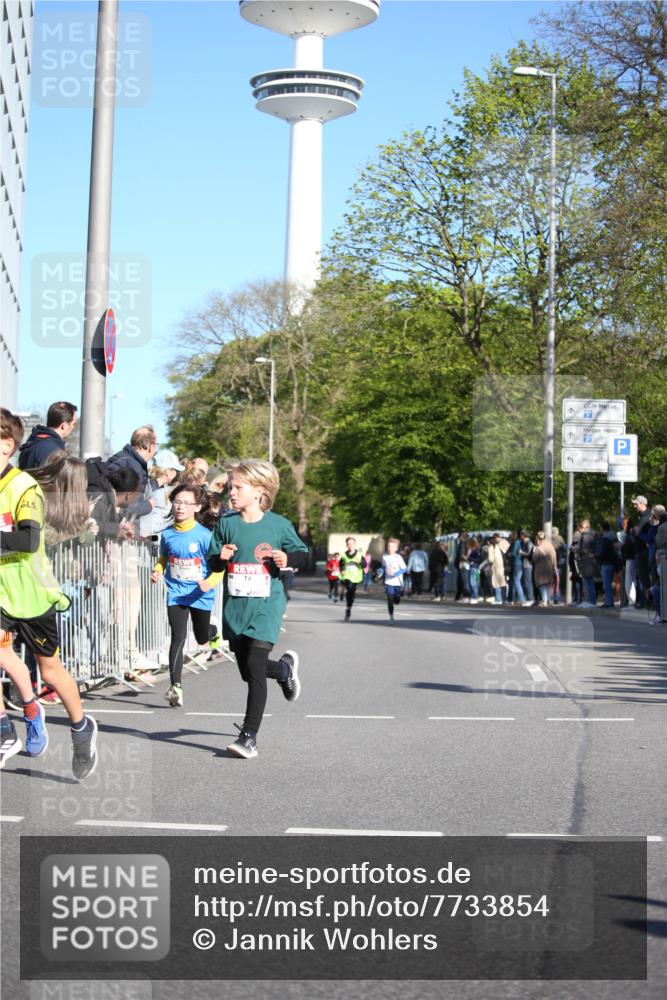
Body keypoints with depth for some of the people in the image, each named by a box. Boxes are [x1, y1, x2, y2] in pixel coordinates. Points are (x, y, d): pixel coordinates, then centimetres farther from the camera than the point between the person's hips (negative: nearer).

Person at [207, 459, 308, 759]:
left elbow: (304, 554, 8)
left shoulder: (278, 525, -3)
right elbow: (212, 564, 10)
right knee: (247, 671, 12)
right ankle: (285, 668, 45)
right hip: (235, 604, 4)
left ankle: (249, 735, -9)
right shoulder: (226, 524, 4)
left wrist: (287, 560, -13)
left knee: (255, 666, -15)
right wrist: (222, 557, -12)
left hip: (266, 603, -4)